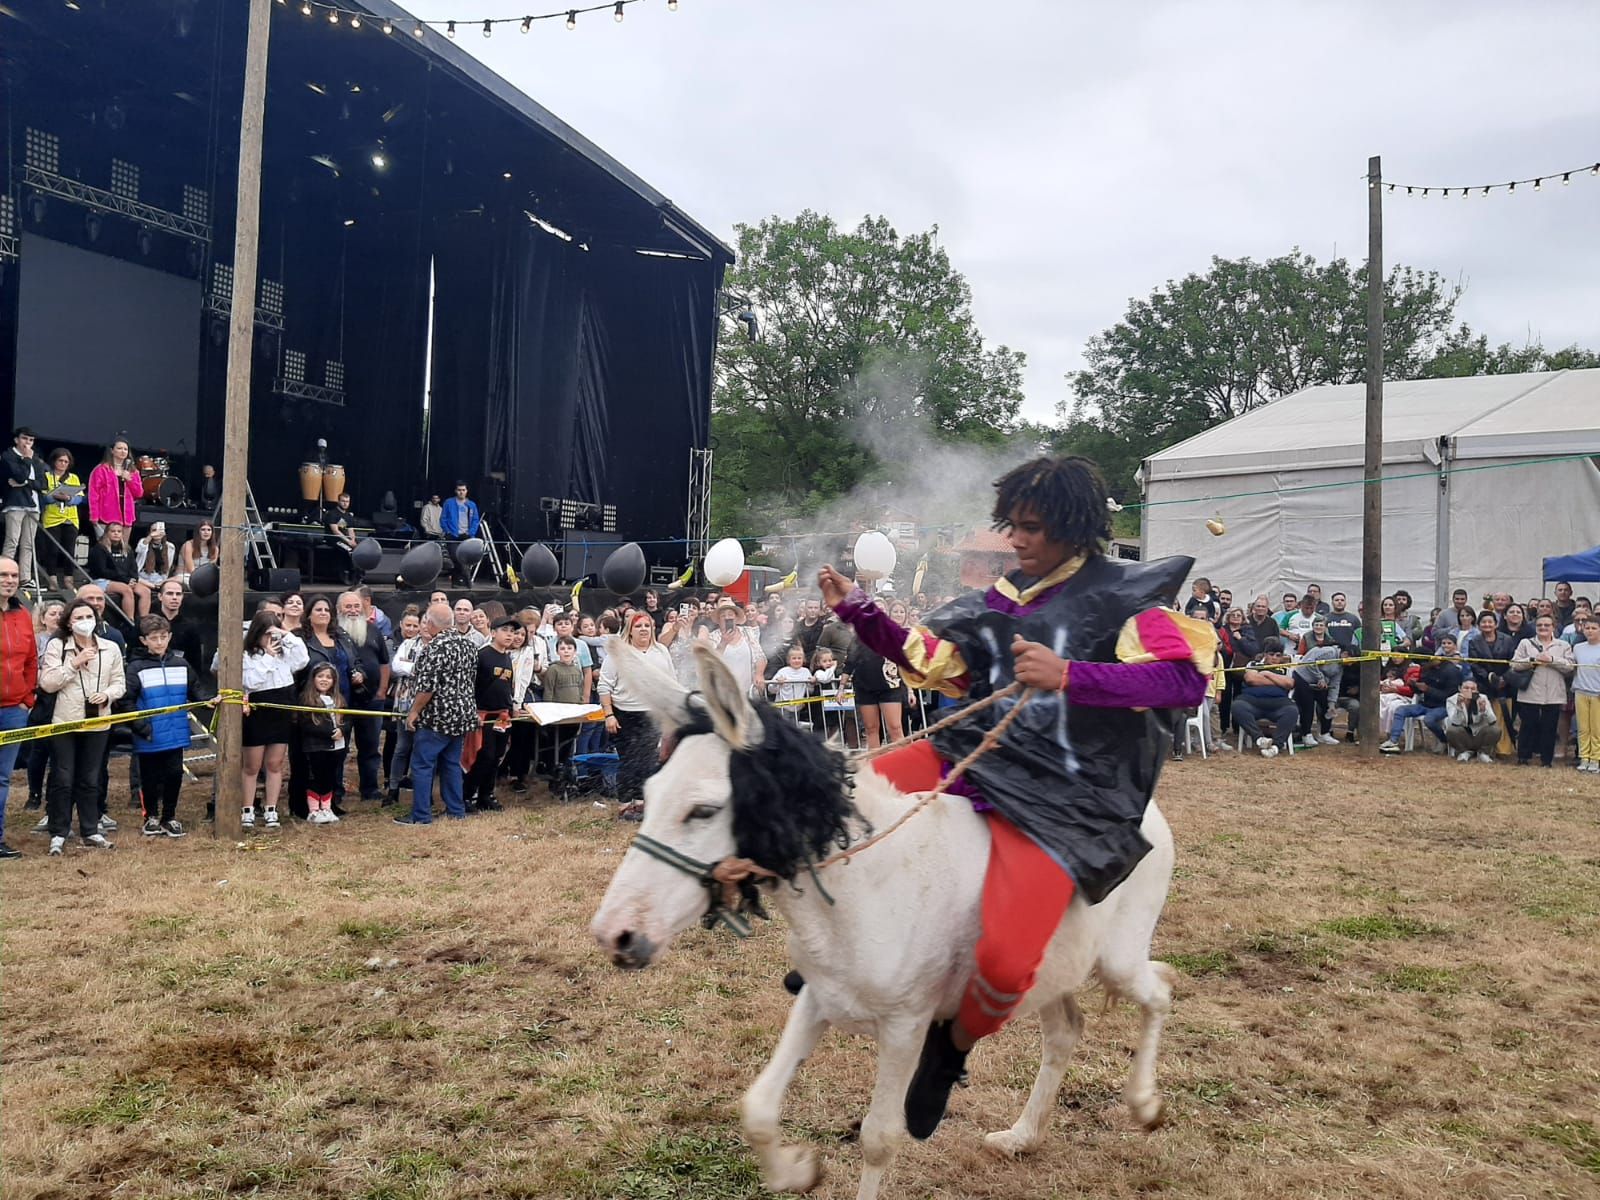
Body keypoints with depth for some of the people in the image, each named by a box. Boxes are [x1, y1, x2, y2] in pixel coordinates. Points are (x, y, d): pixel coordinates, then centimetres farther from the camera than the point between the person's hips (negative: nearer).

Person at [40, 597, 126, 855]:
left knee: (90, 780, 11)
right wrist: (74, 663, -16)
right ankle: (58, 834, 11)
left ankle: (90, 831, 19)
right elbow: (47, 683, -9)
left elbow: (119, 683, 7)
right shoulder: (56, 646, -2)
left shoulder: (111, 648, 5)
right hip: (66, 721, -2)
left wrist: (107, 694, -13)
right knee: (63, 779, 1)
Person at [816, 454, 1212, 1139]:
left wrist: (1069, 676, -28)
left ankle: (955, 1044, 11)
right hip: (977, 755, 6)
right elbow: (930, 661, 21)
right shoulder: (1005, 599, 14)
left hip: (1063, 797, -6)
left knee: (1004, 961, -26)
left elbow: (1188, 679, -18)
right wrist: (857, 612, 11)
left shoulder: (1122, 597, -3)